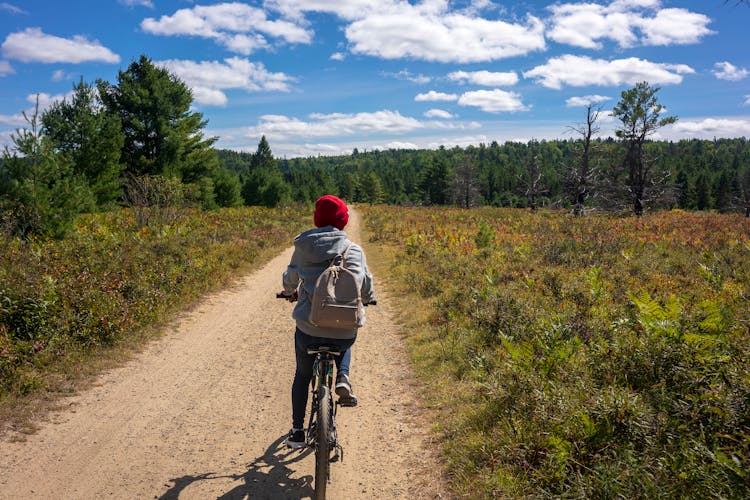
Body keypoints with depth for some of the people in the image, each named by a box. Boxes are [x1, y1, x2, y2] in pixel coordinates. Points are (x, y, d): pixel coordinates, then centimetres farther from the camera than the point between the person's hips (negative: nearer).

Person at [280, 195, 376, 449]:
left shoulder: (303, 247, 4)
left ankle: (297, 431, 28)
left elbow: (290, 278, 17)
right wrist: (369, 299, 28)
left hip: (308, 327, 1)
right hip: (345, 330, 0)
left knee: (302, 376, 26)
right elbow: (365, 285, 4)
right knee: (345, 347, 37)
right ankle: (343, 378, 10)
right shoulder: (354, 250, 0)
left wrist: (290, 293, 41)